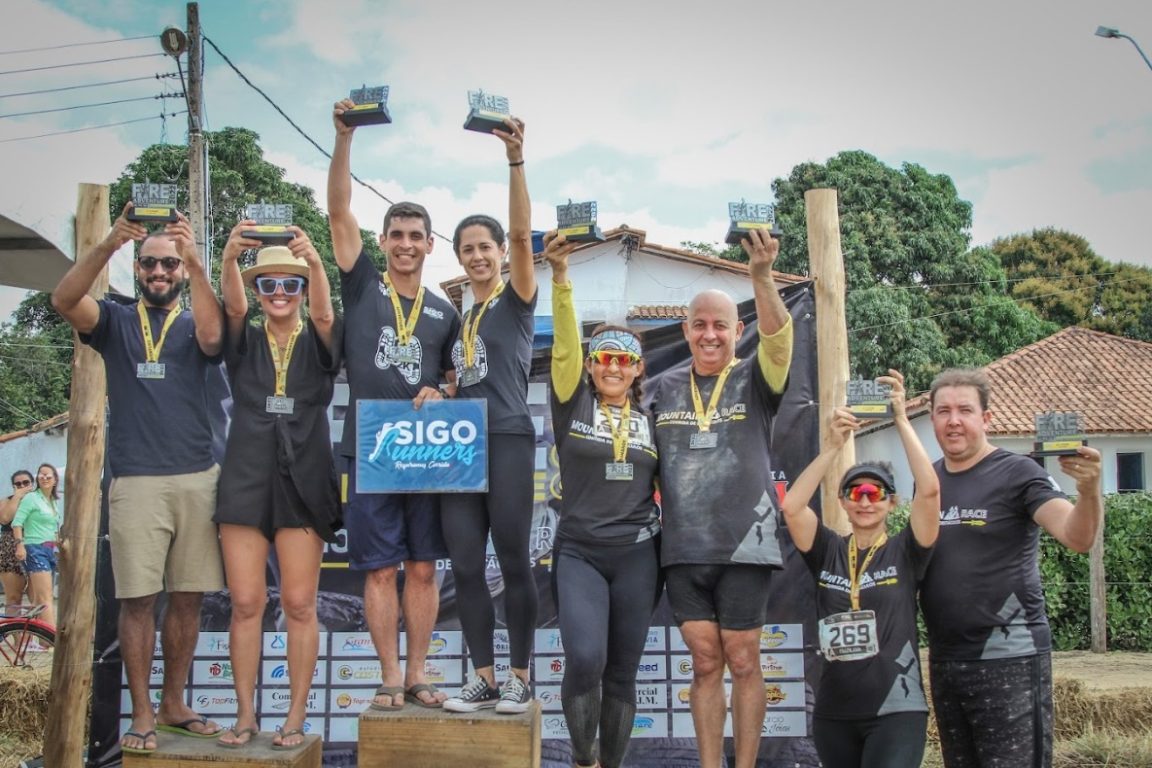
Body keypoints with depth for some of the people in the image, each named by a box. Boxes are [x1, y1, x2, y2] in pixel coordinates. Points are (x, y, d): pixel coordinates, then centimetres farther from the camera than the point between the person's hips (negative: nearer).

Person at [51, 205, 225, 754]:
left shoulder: (194, 326, 12)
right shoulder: (115, 321, 11)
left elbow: (212, 337, -13)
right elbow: (64, 300, -9)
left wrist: (196, 262, -22)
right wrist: (110, 244, -22)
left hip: (198, 478, 1)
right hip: (136, 481, -1)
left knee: (187, 597, 6)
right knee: (137, 599, -3)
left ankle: (173, 703, 17)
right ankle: (142, 714, 4)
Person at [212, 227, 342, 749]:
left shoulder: (318, 343, 6)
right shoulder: (244, 343, 9)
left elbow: (323, 313, -16)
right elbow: (233, 304, -11)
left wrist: (315, 261, -36)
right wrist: (230, 256, -33)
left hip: (303, 484, -1)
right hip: (245, 481, 1)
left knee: (299, 604, 1)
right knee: (246, 603, 1)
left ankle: (295, 717, 9)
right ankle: (245, 714, 12)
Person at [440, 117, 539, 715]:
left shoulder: (516, 301, 2)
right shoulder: (457, 315, 18)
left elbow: (522, 233, -13)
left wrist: (515, 160, -23)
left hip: (507, 440, -6)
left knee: (513, 561, -1)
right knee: (464, 565, 3)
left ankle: (520, 677, 9)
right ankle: (483, 678, 12)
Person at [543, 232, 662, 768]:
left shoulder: (650, 420, 9)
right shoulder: (573, 404, 2)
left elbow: (666, 482, 15)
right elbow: (564, 345, -12)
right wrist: (560, 276, -25)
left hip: (637, 556, 3)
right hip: (579, 552, -2)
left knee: (622, 672, 7)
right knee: (584, 660, -18)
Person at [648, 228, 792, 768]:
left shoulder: (754, 381, -1)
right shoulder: (664, 388, 9)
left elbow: (779, 341, -21)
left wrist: (762, 276, -36)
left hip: (743, 545, -2)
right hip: (682, 549, 3)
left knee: (743, 663, 5)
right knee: (705, 664, 9)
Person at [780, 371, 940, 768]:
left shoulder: (905, 551, 0)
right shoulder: (828, 552, 5)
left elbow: (929, 490, -15)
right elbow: (791, 506, -11)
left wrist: (901, 420, -14)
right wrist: (833, 445, -14)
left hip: (896, 711, -3)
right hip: (833, 713, 3)